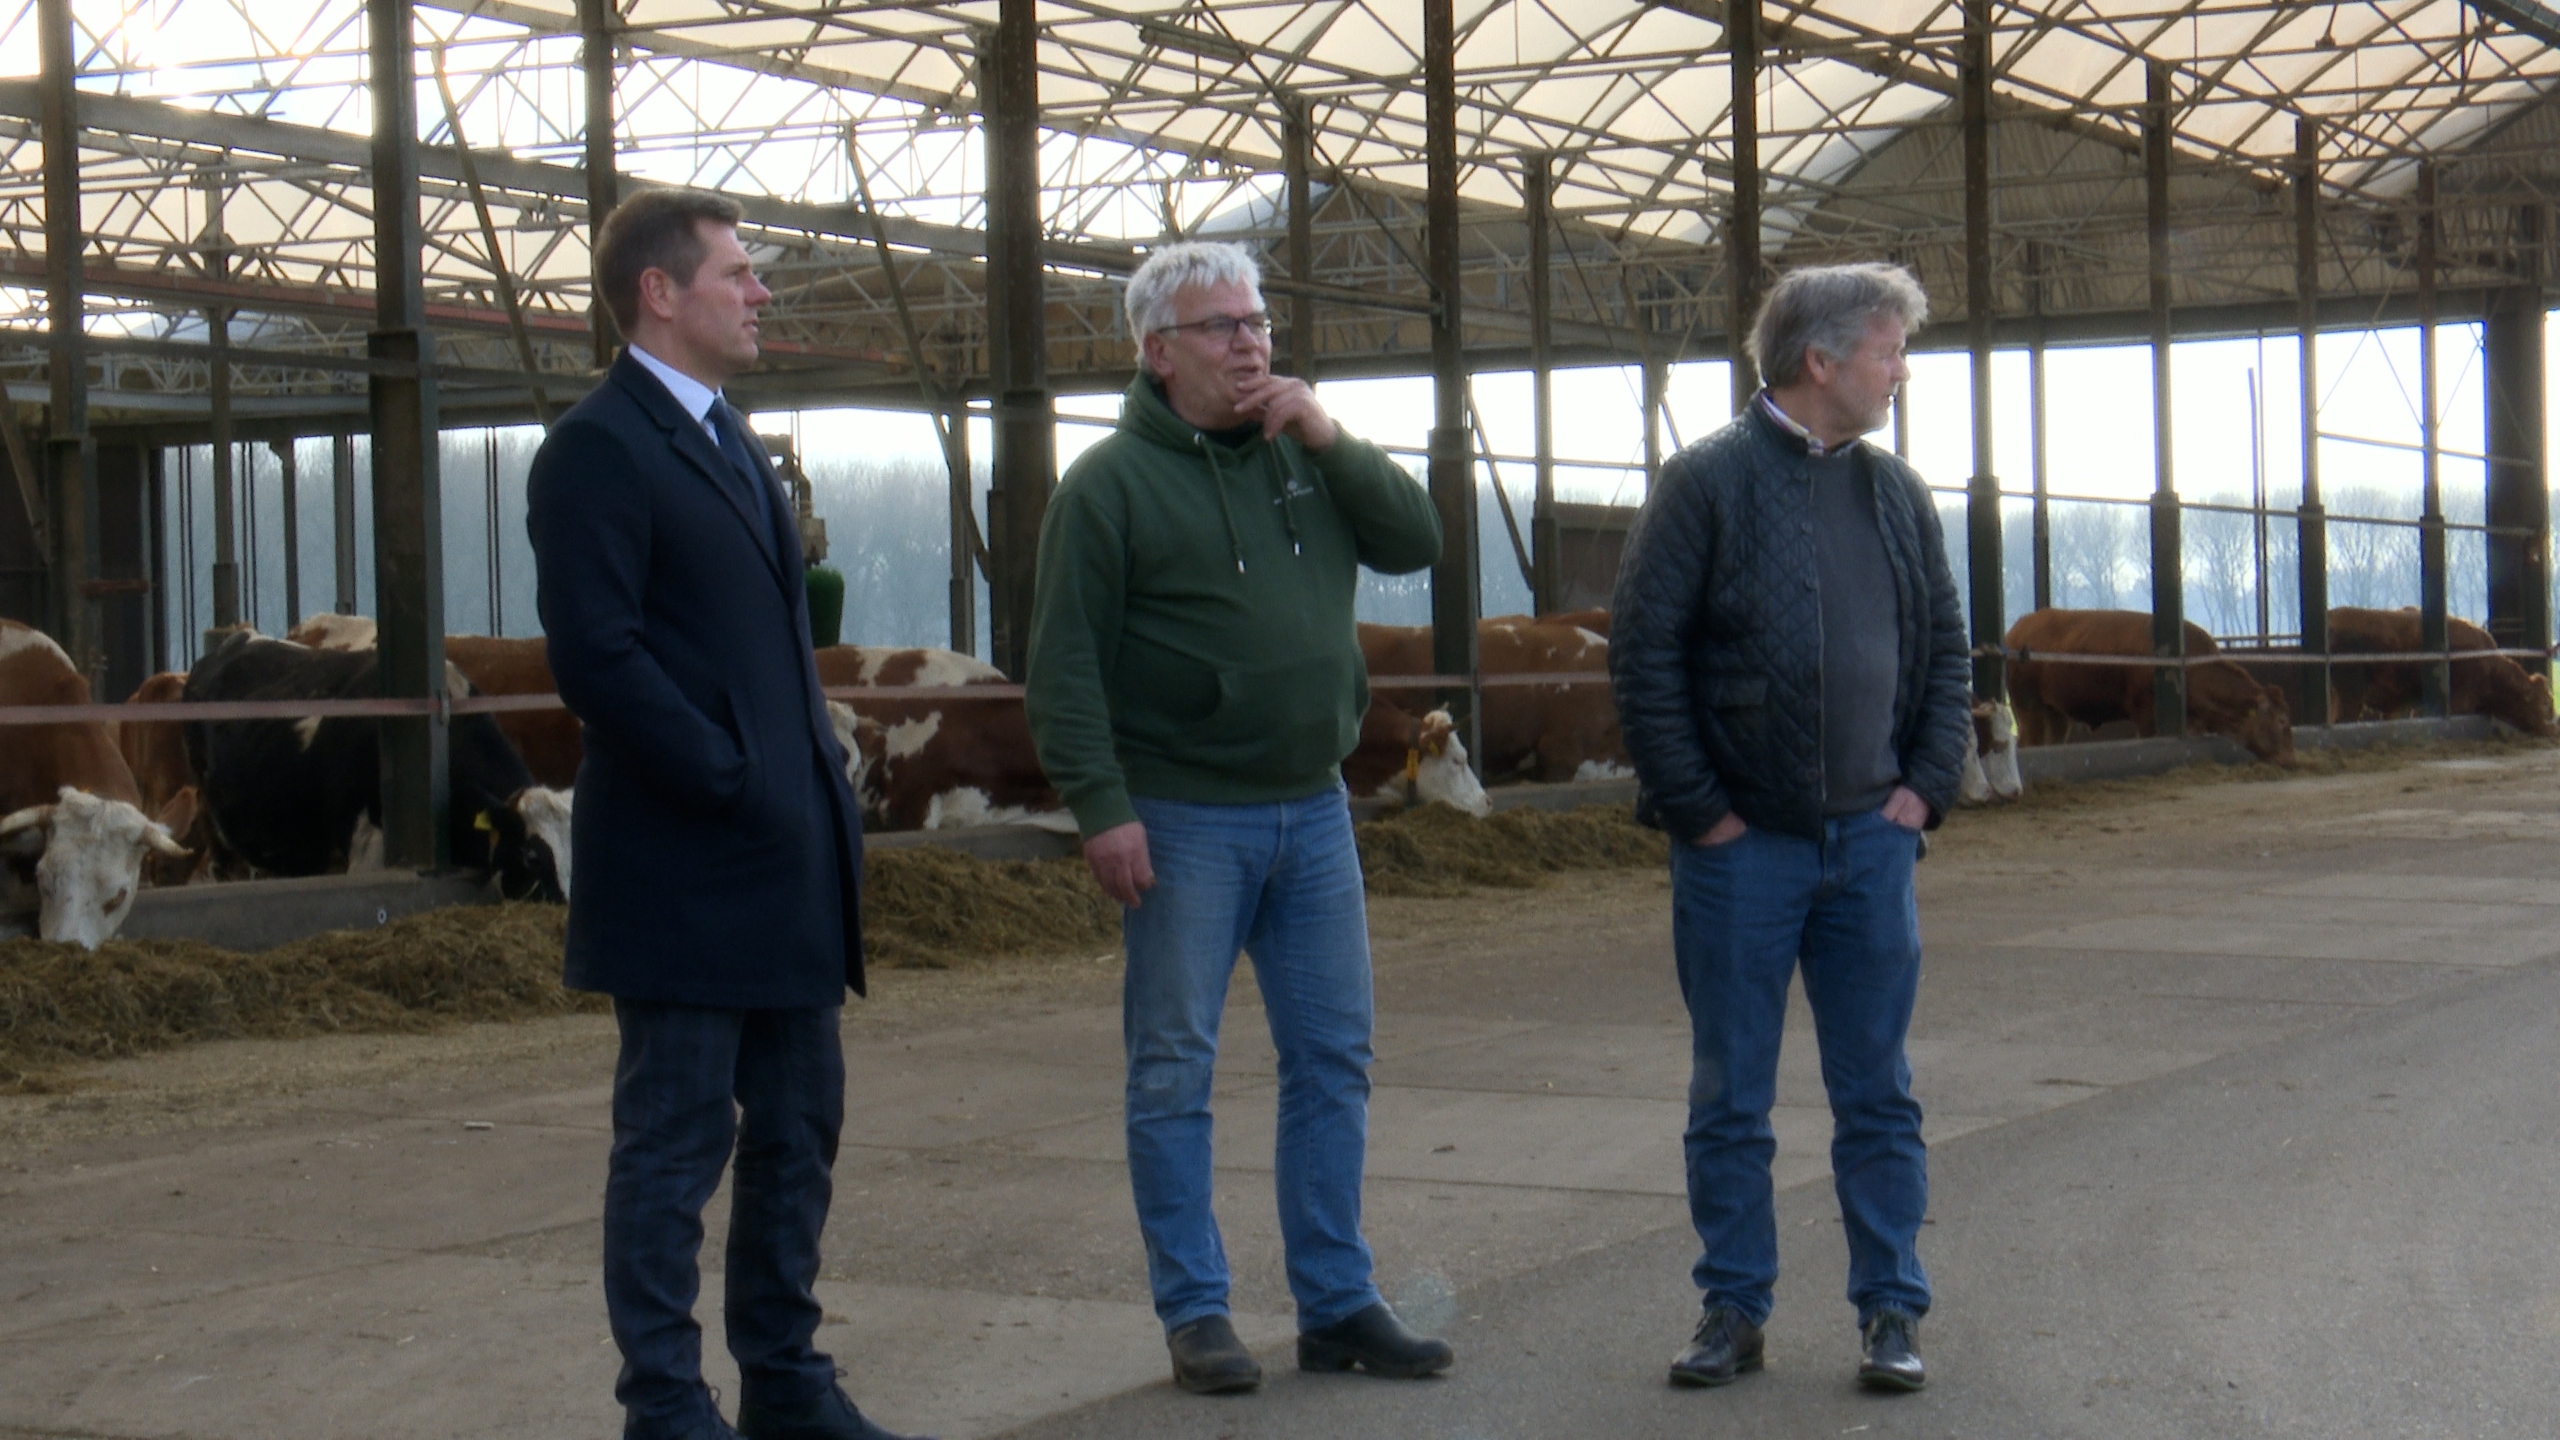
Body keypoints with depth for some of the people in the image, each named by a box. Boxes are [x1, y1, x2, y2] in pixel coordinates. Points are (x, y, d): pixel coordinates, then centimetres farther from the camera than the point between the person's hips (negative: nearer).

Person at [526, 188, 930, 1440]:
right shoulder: (597, 450, -11)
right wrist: (736, 785, -18)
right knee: (675, 1145, -1)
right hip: (684, 875, -9)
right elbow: (597, 658, -19)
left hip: (786, 866, 9)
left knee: (798, 1128, 14)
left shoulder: (731, 443, 18)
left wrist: (825, 793, 10)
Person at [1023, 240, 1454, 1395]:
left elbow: (1416, 542, 7)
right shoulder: (1112, 483, -5)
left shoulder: (1305, 455, 11)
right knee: (1174, 1071, 1)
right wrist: (1101, 808, -17)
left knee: (1333, 1061, 8)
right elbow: (1063, 664, -9)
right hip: (1185, 821, -5)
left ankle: (1337, 1304, 17)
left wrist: (1332, 443, -4)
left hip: (1313, 812, 5)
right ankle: (1193, 1311, 11)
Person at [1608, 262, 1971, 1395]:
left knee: (1877, 1093, 7)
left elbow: (1944, 649, 18)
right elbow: (1643, 654, -8)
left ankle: (1890, 1311, 15)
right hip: (1742, 845, -4)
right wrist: (1696, 810, -11)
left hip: (1870, 839, 4)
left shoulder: (1895, 492, 11)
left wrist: (1926, 784, 6)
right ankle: (1732, 1310, 16)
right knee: (1730, 1099, 5)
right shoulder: (1708, 482, -6)